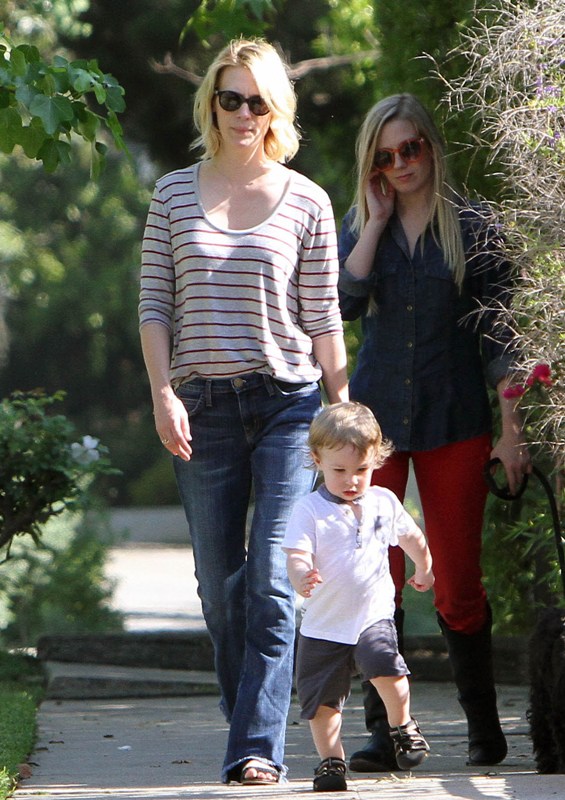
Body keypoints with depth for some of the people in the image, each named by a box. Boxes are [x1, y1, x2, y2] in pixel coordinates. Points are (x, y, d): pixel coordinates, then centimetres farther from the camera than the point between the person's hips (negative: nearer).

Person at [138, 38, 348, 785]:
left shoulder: (305, 203, 4)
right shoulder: (174, 194, 7)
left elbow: (323, 316, 6)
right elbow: (154, 304, 6)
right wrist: (164, 396, -5)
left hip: (288, 401, -2)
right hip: (202, 408, 2)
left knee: (272, 579, -12)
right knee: (220, 584, 6)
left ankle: (259, 746, -15)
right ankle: (249, 728, 18)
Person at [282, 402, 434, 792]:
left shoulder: (384, 502, 3)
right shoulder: (310, 510, -9)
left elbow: (412, 537, 23)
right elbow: (297, 556, -20)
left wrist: (424, 569, 38)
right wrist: (302, 577, -43)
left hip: (374, 615, 0)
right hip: (324, 624, 0)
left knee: (385, 665, -26)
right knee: (322, 700, 2)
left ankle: (403, 726, -1)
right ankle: (331, 759, 20)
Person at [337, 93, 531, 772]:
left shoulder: (473, 226, 2)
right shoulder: (360, 226, 10)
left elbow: (498, 333, 0)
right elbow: (344, 302, -8)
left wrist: (512, 430, -4)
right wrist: (377, 219, -7)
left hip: (454, 418, -2)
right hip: (376, 415, 2)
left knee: (457, 583, 0)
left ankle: (484, 724, 14)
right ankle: (384, 730, 1)